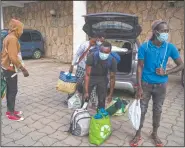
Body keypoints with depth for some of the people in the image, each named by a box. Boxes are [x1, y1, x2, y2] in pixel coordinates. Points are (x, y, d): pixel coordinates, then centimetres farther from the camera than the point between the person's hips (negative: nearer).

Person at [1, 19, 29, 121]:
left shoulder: (8, 37, 14)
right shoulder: (13, 38, -19)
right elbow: (13, 57, -26)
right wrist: (23, 69, -24)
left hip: (6, 67, 10)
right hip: (10, 68, -10)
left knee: (9, 90, 14)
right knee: (13, 91, -3)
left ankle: (10, 110, 24)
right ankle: (11, 114, 6)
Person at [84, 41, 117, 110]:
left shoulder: (112, 61, -25)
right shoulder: (92, 56, -31)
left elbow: (112, 78, -13)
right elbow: (87, 74, -27)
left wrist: (110, 94, -10)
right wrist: (86, 92, -30)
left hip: (102, 78, 1)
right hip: (91, 77, -1)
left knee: (102, 100, 1)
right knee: (85, 98, -4)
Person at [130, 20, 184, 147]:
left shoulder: (170, 47, -7)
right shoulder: (144, 47, -12)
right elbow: (140, 67, -9)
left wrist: (166, 72, -14)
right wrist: (139, 87, -12)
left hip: (161, 85, 2)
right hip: (146, 83, -2)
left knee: (158, 110, 16)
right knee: (142, 110, 8)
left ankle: (155, 134, 36)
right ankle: (138, 134, 27)